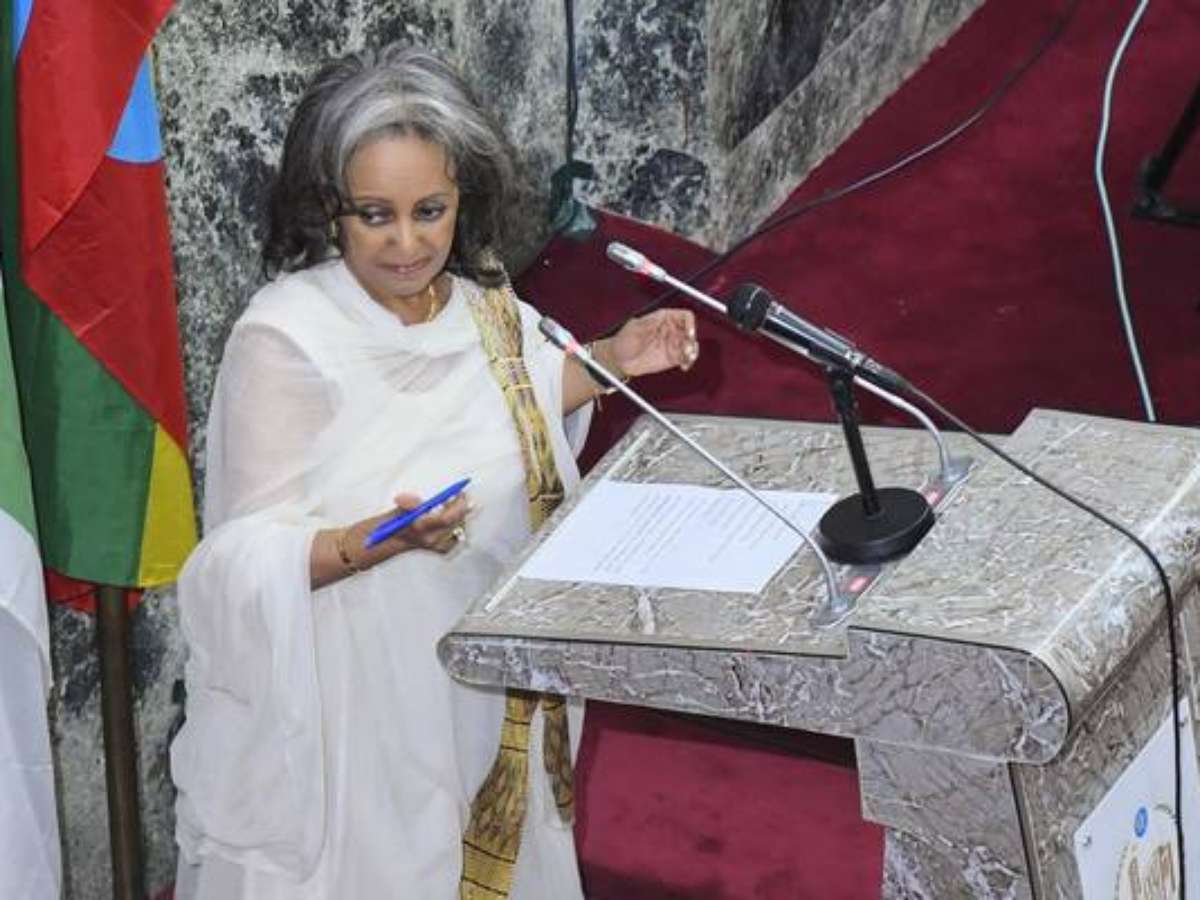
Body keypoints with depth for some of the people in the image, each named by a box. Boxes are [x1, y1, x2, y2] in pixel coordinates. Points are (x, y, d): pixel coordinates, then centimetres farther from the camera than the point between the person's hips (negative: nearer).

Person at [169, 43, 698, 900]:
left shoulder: (478, 301, -3)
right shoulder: (285, 339, -22)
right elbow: (254, 563, -22)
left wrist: (613, 360, 5)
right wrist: (377, 540, -38)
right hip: (352, 702, -6)